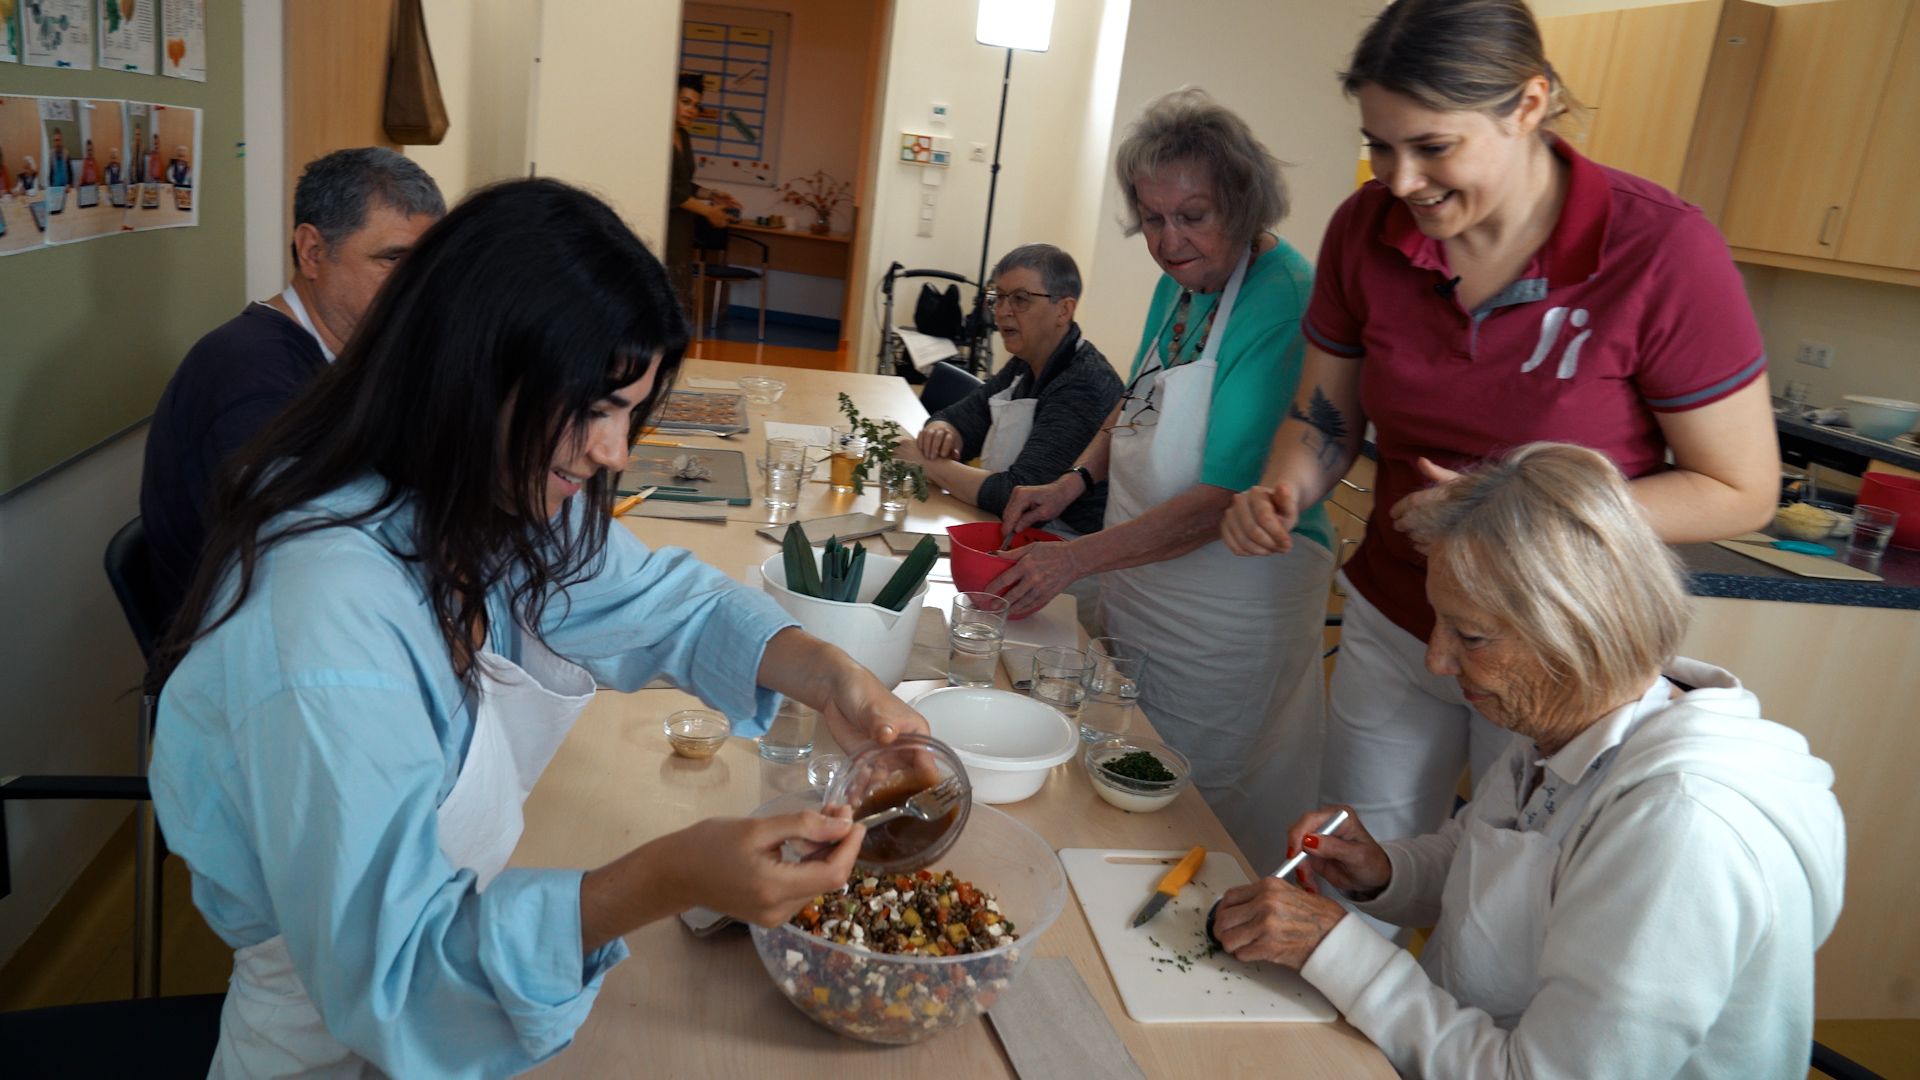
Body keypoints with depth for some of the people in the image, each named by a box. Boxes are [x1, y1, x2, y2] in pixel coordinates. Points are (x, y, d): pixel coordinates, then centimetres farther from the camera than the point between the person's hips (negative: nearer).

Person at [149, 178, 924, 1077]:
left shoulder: (502, 510, -9)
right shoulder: (325, 621, -34)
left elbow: (670, 600, 3)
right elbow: (388, 977, -31)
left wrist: (824, 673, -15)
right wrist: (666, 880, -42)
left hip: (460, 925, 7)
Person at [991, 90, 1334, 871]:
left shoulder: (1284, 303, -22)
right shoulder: (1182, 280, 4)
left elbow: (1226, 500, -25)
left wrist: (1076, 559, -27)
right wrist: (1075, 482, 4)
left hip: (1225, 616, -8)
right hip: (1137, 586, 8)